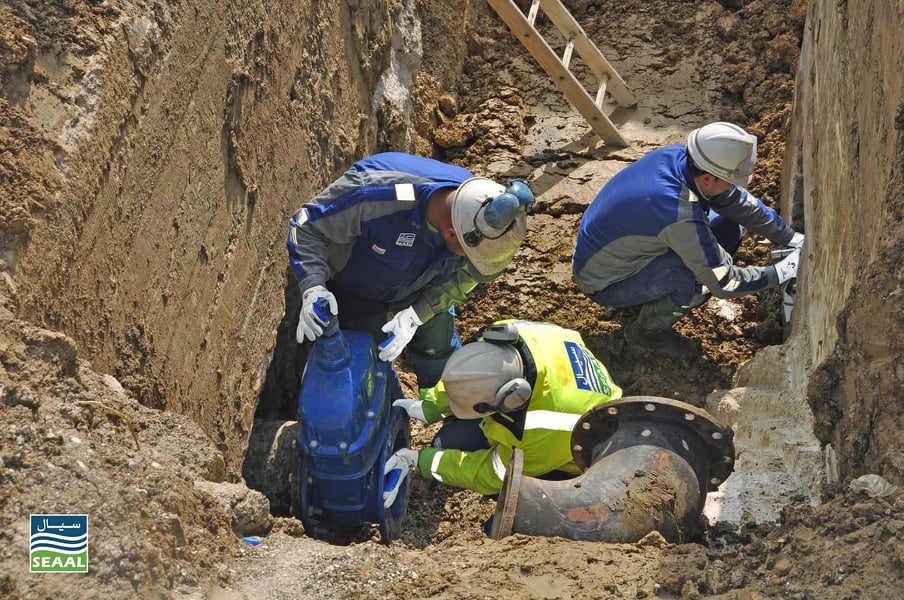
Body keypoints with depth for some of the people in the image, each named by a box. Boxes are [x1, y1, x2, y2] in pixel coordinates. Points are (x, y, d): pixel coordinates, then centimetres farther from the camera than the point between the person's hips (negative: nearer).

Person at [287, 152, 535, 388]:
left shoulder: (475, 205, -32)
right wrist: (313, 288, -43)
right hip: (354, 288, -3)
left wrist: (416, 315, -25)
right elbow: (306, 225, -29)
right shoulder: (375, 197, -47)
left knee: (441, 363, 16)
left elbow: (462, 276, -13)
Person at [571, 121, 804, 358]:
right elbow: (723, 283, -26)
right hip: (605, 283, -8)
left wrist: (793, 238, 4)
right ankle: (648, 331, -2)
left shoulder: (680, 155, -14)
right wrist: (785, 270, -16)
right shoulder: (682, 217, -37)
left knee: (728, 228, 1)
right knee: (702, 277, -30)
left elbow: (741, 202, 2)